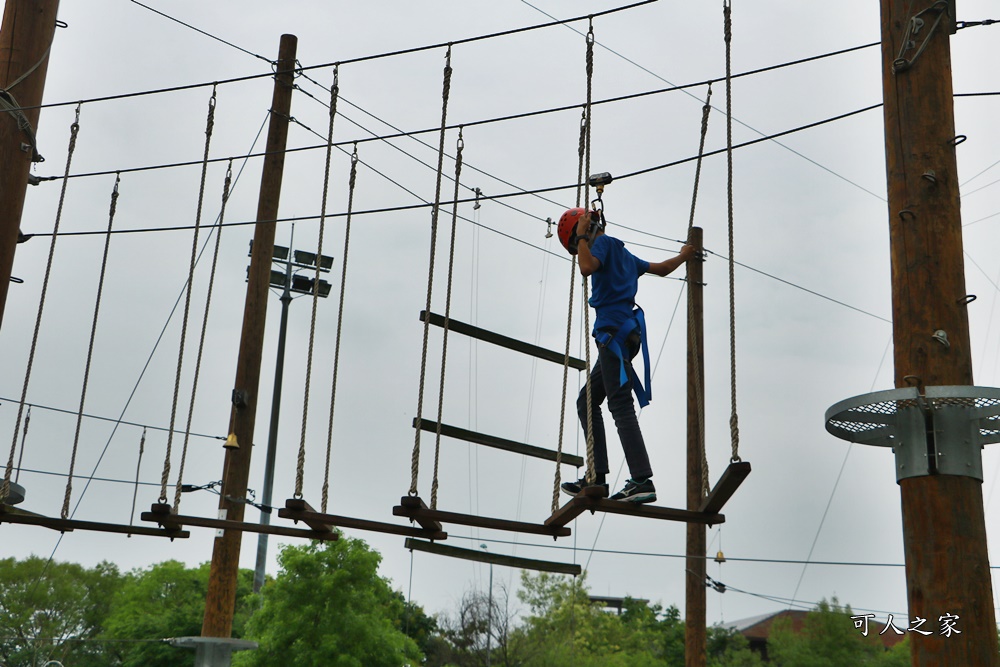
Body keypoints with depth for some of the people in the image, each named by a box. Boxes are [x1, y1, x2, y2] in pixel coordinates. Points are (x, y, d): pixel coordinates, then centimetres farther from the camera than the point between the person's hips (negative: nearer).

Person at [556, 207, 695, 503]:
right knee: (586, 402, 10)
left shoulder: (603, 242, 0)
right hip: (622, 334, 10)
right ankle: (597, 476, 4)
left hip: (614, 330, -10)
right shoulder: (622, 253, 26)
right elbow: (662, 268, 36)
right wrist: (684, 256, 55)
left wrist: (582, 237, -6)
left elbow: (587, 267, -21)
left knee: (621, 406, -15)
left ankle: (643, 480, -22)